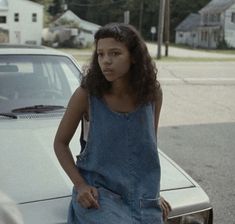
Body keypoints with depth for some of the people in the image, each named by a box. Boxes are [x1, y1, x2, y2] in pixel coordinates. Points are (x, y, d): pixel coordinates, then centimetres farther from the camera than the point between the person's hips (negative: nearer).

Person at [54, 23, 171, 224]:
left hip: (143, 196, 3)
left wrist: (154, 193, 11)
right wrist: (80, 185, -12)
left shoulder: (152, 93, -4)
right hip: (97, 191, -3)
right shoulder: (87, 94, -12)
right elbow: (60, 143, -2)